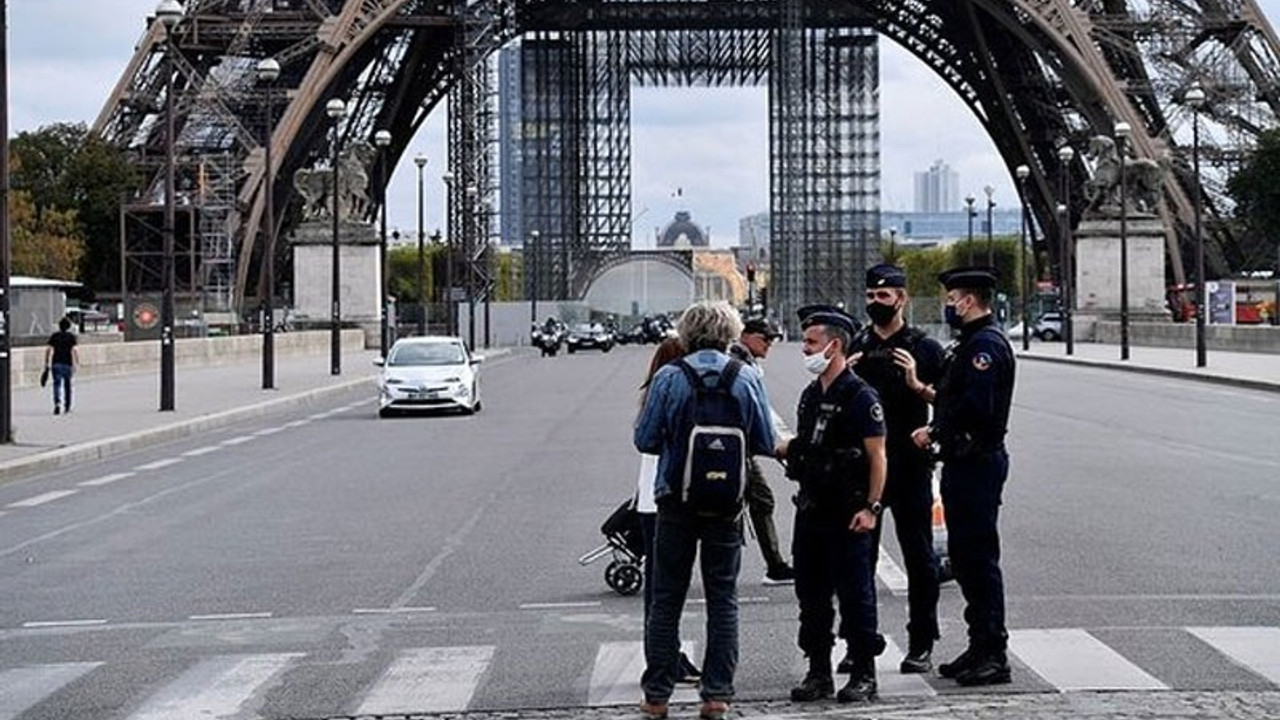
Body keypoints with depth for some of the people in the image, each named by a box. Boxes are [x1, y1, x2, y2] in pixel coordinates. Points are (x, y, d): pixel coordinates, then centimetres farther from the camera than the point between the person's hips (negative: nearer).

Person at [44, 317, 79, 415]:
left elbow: (48, 350, 1)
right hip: (67, 363, 0)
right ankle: (68, 406, 24)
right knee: (67, 385, 15)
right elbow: (74, 350, -10)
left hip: (56, 363, 0)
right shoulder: (71, 337, 1)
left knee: (57, 384, -5)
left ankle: (57, 403, -29)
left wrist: (46, 364, 5)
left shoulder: (54, 336, 6)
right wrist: (77, 364, -10)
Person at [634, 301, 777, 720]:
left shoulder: (668, 378, -7)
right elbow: (765, 444, 1)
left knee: (666, 600, 7)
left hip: (677, 500, -1)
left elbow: (645, 439, -5)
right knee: (723, 599, 9)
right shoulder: (747, 378, -3)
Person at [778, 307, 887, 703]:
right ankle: (818, 672, 19)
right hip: (810, 509, 8)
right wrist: (778, 447, 1)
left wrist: (871, 507, -17)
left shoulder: (860, 396, -11)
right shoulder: (810, 396, 14)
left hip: (847, 514, -8)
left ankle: (864, 674, 7)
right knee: (811, 594, 11)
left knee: (855, 595, -1)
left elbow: (877, 455, -12)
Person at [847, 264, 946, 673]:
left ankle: (921, 646, 8)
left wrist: (918, 385, -19)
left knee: (918, 557, 2)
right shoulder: (855, 348, 12)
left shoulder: (924, 348, 1)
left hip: (910, 467, -3)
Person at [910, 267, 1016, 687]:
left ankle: (993, 655, -4)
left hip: (977, 461, -11)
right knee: (963, 557, 14)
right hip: (965, 463, 11)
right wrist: (923, 389, 13)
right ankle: (981, 648, 20)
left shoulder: (986, 344, -15)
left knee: (979, 558, -8)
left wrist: (934, 432, -14)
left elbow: (976, 406, -25)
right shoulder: (973, 342, 19)